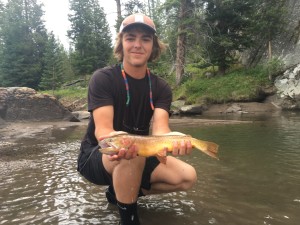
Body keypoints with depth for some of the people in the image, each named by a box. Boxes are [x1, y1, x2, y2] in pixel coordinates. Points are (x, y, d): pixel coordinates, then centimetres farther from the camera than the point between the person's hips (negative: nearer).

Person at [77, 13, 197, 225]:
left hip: (137, 157, 5)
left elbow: (160, 129, -20)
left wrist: (174, 142, -45)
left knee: (187, 176, -11)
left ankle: (119, 191, 8)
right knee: (133, 153, -37)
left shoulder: (161, 88, -5)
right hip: (96, 156, -5)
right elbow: (102, 129, -27)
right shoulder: (103, 78, -16)